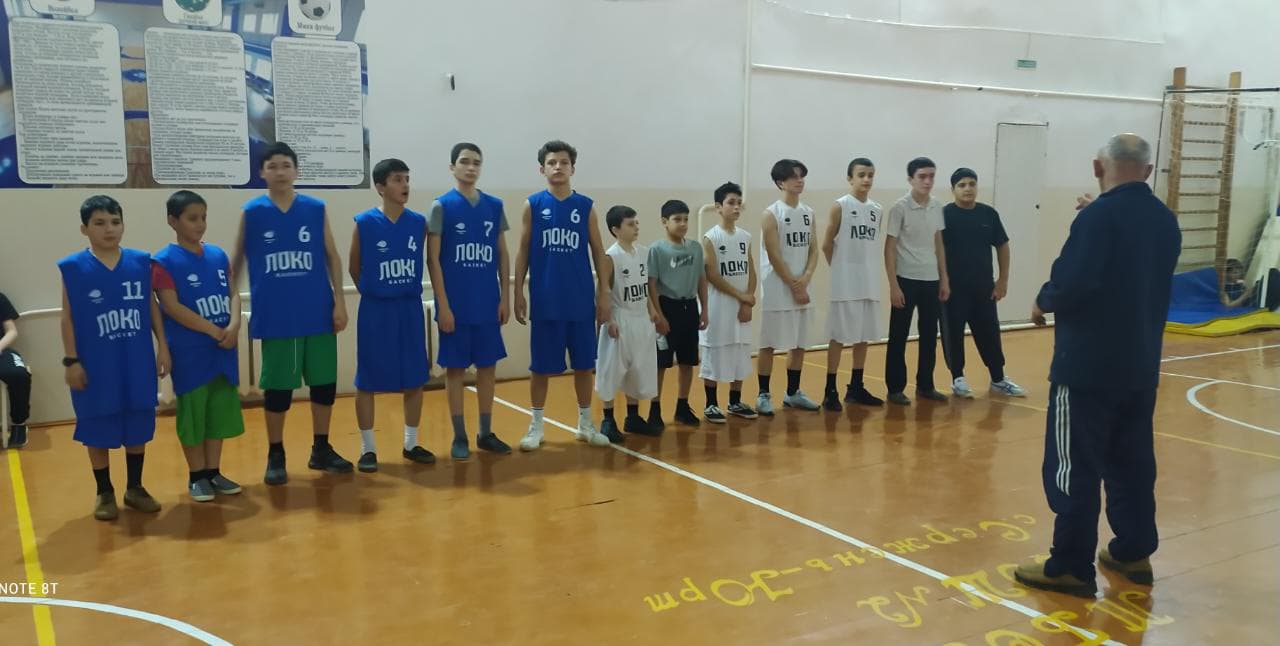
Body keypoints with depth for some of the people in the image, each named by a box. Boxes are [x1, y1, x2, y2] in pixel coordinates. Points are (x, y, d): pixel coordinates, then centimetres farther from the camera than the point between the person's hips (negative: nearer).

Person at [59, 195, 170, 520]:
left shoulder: (140, 262, 1)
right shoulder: (73, 267, -6)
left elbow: (152, 306, 7)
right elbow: (68, 317, -3)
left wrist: (162, 346, 5)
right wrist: (71, 361, -6)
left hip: (137, 361, 2)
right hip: (96, 363, -2)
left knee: (138, 425, 11)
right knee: (97, 428, 8)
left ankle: (135, 488, 27)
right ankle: (104, 493, 23)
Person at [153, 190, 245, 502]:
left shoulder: (218, 255, 8)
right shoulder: (164, 262, -8)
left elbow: (233, 293, 8)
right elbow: (173, 307, -14)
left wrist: (234, 325, -11)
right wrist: (216, 331, -15)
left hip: (223, 350, 5)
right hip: (190, 354, -5)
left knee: (220, 411, 10)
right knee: (192, 413, 4)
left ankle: (213, 471, 22)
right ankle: (196, 475, 16)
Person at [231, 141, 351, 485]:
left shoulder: (316, 209, 3)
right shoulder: (252, 212, 0)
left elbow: (332, 257, 6)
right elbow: (236, 262, 6)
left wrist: (340, 301, 0)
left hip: (318, 314, 2)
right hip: (276, 318, -2)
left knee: (324, 382, 8)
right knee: (277, 387, 5)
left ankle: (321, 449, 24)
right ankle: (275, 456, 21)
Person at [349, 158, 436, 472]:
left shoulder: (419, 222, 2)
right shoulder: (364, 223, -8)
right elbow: (354, 269, 2)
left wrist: (406, 291, 10)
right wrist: (373, 291, 8)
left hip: (411, 308, 4)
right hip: (376, 310, -3)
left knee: (415, 379, 8)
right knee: (368, 381, 3)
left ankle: (411, 444, 22)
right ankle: (368, 448, 15)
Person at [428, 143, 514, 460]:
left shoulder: (494, 205, 7)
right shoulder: (442, 206, -4)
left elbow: (502, 255, 11)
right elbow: (434, 258, -6)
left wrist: (505, 297, 5)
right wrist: (443, 305, -11)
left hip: (488, 304, 4)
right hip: (456, 304, -4)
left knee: (487, 366, 9)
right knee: (455, 368, 4)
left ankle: (486, 433, 20)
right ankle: (459, 437, 14)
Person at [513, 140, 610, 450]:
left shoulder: (586, 206, 4)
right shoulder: (533, 205, 1)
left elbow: (598, 252, 7)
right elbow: (523, 251, 4)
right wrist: (518, 293, -1)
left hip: (580, 301, 1)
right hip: (545, 301, -1)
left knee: (584, 364, 9)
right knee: (540, 366, 5)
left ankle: (586, 424, 23)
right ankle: (536, 426, 19)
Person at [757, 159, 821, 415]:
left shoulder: (808, 213, 10)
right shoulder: (772, 214, -8)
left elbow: (813, 249, 8)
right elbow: (774, 256, -12)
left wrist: (806, 279, -9)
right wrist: (794, 286, -12)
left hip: (802, 288, 6)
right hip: (777, 290, -6)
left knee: (800, 343, 11)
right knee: (769, 343, -1)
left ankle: (793, 393, 23)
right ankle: (764, 395, 7)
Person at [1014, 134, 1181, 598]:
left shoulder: (1099, 216, -16)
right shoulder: (1165, 219, 8)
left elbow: (1070, 283, -25)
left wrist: (1043, 303, -4)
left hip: (1088, 366, -8)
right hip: (1141, 365, 8)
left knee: (1075, 467, -1)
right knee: (1132, 461, 17)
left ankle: (1071, 567, 4)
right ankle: (1133, 553, 28)